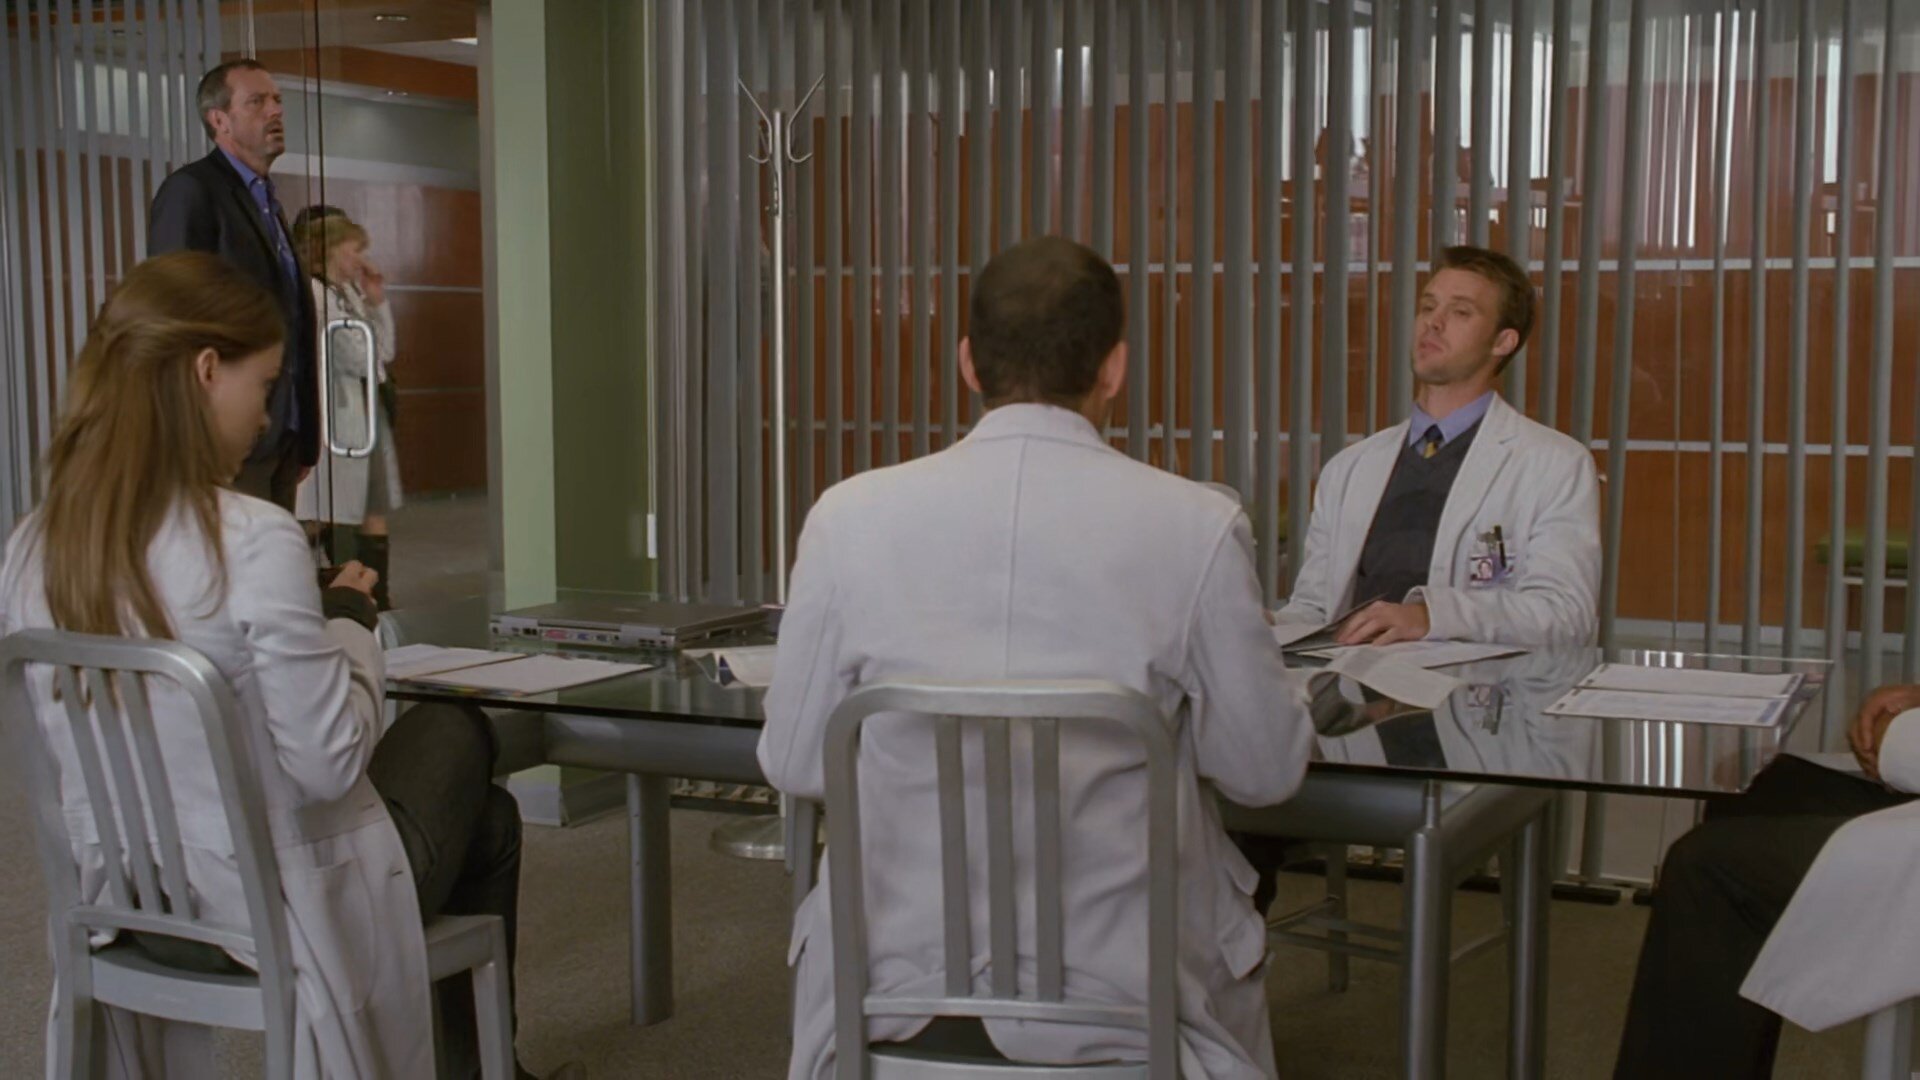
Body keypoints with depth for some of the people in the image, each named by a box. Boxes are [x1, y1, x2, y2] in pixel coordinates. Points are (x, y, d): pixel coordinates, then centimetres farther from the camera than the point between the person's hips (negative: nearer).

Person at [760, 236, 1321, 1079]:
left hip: (898, 984, 1)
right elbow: (1266, 770, -4)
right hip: (1120, 988, 0)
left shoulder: (850, 517, -10)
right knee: (1227, 948, 33)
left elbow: (794, 763, -1)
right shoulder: (1196, 526, -13)